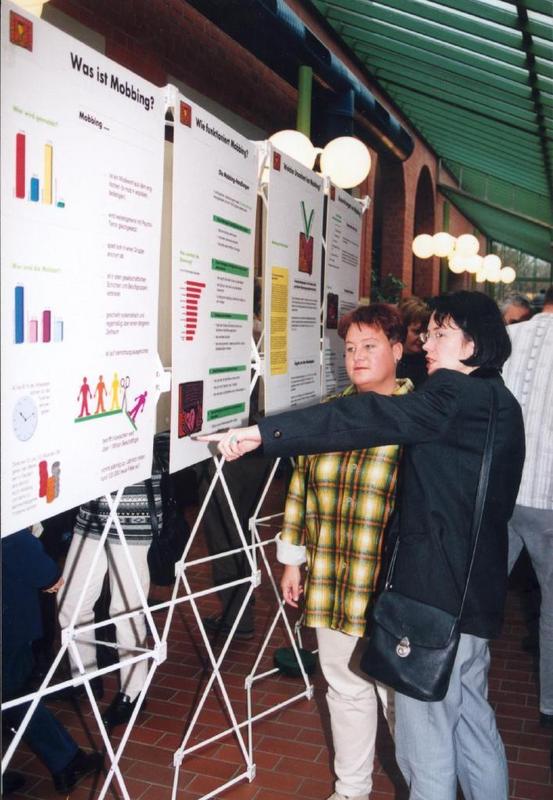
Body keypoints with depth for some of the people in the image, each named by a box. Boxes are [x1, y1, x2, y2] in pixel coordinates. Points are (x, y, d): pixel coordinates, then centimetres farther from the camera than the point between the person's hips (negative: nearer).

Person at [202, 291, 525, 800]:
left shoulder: (456, 396, -16)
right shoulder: (497, 403, 12)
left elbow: (371, 420, -29)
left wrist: (264, 432, -33)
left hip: (436, 591, -10)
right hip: (478, 589, 10)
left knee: (425, 729, 4)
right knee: (471, 716, 23)